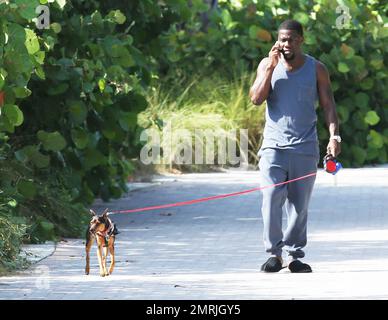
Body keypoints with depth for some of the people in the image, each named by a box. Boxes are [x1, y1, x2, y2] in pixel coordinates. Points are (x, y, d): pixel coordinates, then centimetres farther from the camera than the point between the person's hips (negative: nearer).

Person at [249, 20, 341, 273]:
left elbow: (328, 104, 4)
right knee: (272, 199, -14)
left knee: (299, 204, 2)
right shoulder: (268, 65, 6)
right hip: (274, 145, 0)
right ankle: (274, 253, -8)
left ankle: (294, 255, 11)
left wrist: (334, 135, -10)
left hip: (305, 147, 0)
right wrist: (271, 67, -10)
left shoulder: (316, 69, 5)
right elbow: (256, 98, -4)